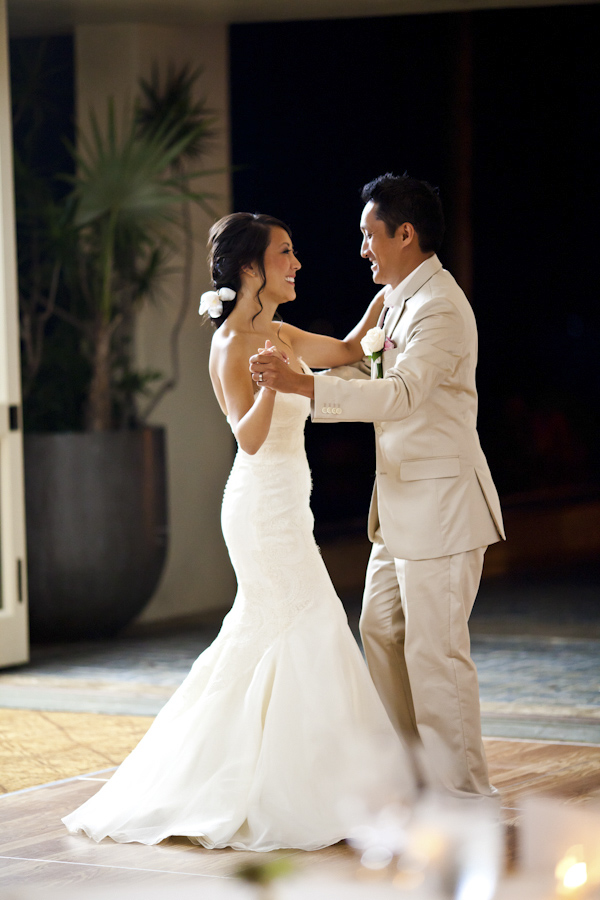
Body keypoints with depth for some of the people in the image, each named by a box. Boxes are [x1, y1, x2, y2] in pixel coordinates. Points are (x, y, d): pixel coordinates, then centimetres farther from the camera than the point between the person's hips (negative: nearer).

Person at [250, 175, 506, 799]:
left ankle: (465, 791, 2)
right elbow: (372, 367, 29)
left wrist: (301, 384, -40)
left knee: (435, 649, -6)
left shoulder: (440, 309, -19)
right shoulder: (402, 301, 14)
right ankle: (417, 764, 25)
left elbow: (400, 394, -33)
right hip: (401, 503, 10)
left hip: (442, 502, -10)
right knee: (381, 630, 15)